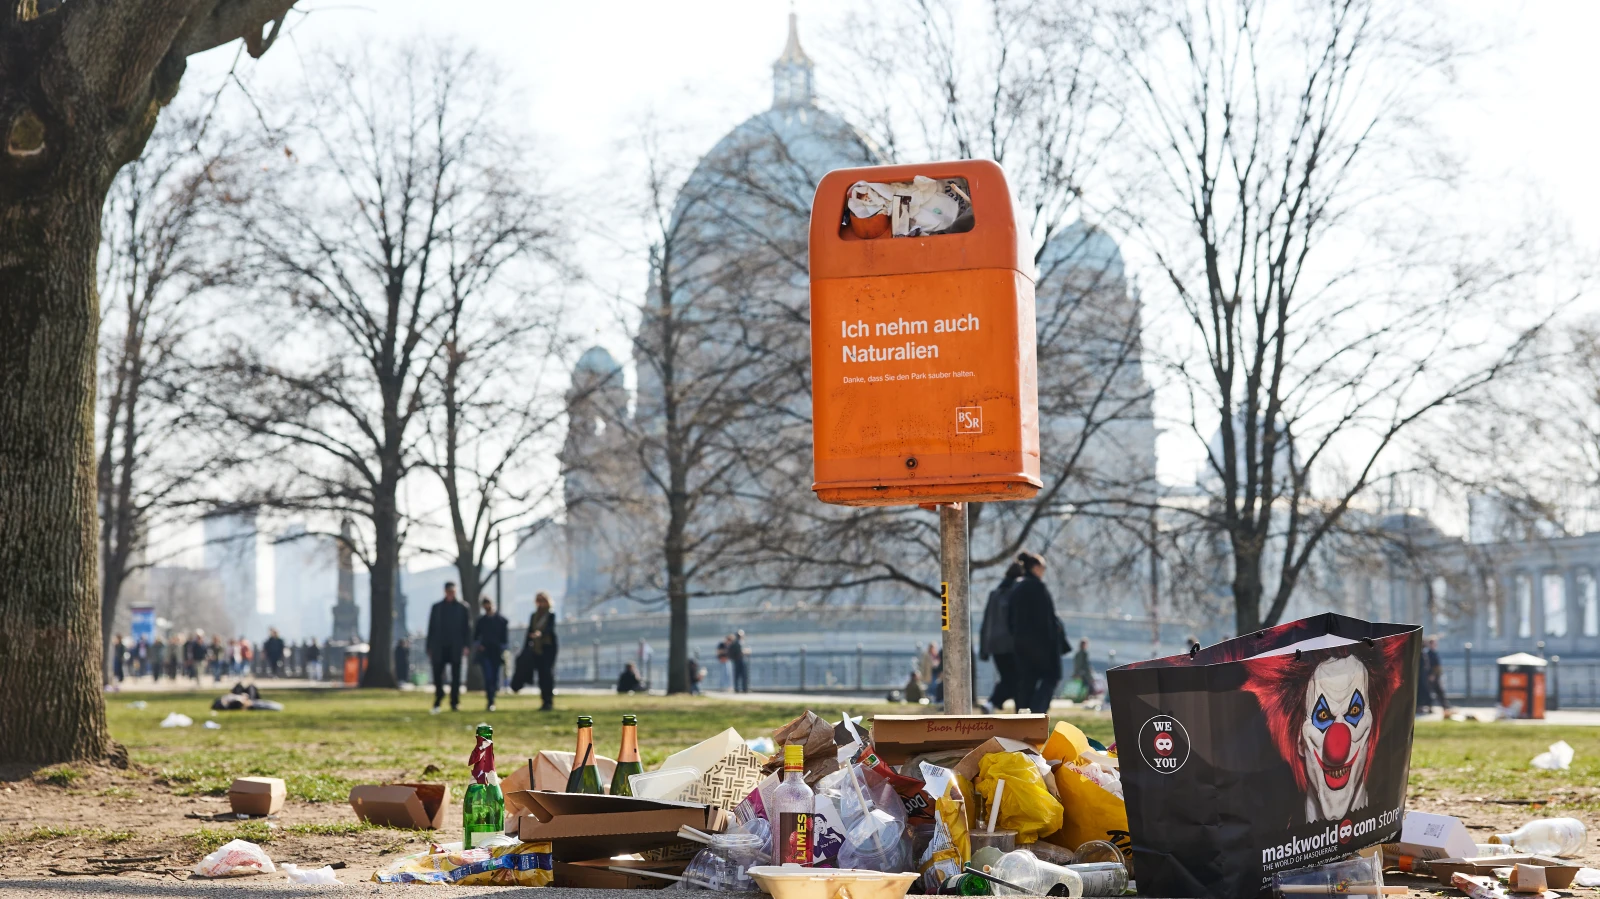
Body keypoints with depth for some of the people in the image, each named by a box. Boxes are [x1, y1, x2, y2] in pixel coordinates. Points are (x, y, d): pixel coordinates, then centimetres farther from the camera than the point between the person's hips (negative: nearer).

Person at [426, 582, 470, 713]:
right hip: (439, 647, 1)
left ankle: (455, 703, 6)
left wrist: (465, 645, -8)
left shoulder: (462, 608, 5)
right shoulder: (436, 607, 10)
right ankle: (437, 703, 10)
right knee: (437, 675, -2)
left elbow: (467, 628, 3)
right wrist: (429, 647, 4)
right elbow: (431, 628, 9)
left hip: (455, 648, -1)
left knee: (455, 677, 1)